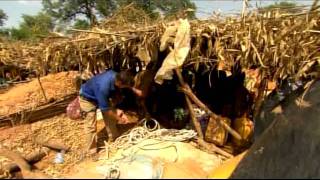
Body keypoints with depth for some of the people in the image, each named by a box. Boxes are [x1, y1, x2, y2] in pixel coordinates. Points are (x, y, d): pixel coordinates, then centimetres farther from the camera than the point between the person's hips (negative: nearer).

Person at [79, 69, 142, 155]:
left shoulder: (115, 75, -24)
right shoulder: (103, 87, -44)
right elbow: (105, 109, -30)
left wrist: (135, 90, -2)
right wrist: (118, 118, -19)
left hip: (101, 96, 8)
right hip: (87, 99, -7)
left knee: (110, 117, 12)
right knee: (91, 126, -6)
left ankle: (114, 138, 32)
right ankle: (91, 151, 11)